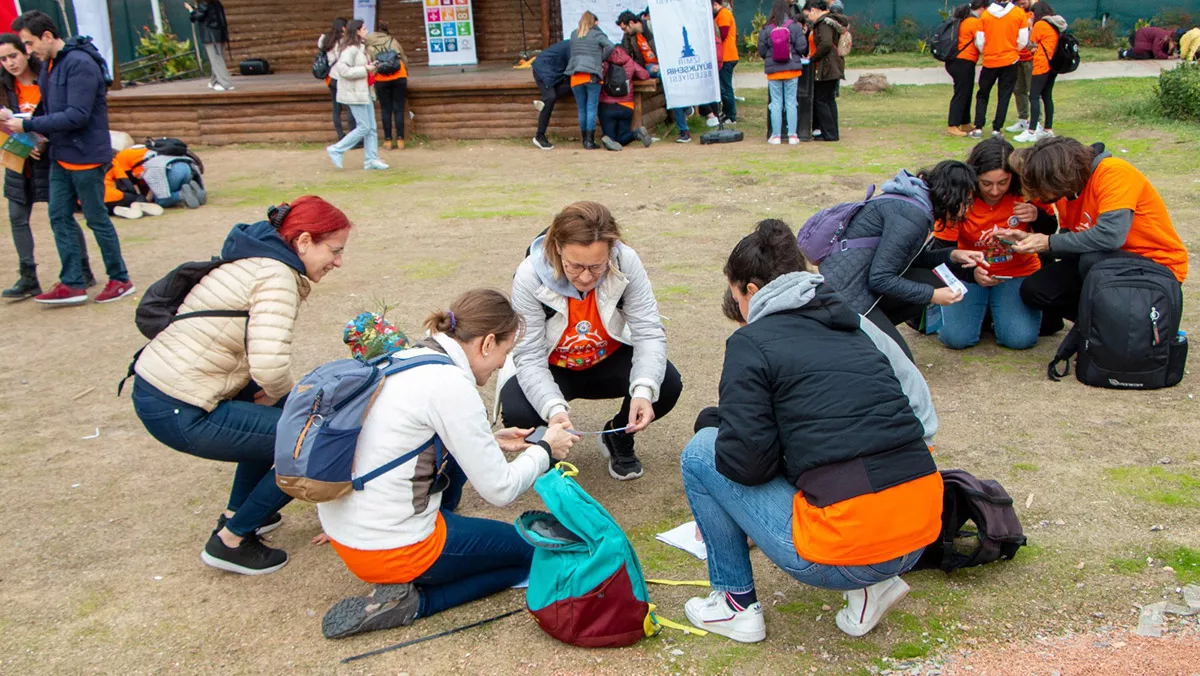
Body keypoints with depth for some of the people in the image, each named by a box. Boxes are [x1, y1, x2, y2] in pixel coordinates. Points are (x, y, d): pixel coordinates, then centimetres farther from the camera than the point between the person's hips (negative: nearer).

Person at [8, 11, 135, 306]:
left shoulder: (80, 64, -18)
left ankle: (120, 280, 14)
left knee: (97, 219, 1)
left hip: (85, 155, -9)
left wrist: (29, 125, -20)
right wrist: (36, 130, -5)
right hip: (60, 156, 9)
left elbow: (77, 115, -24)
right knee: (59, 218, 7)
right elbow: (51, 110, 15)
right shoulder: (48, 65, 11)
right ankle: (72, 284, 13)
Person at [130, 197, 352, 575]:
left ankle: (238, 514, 31)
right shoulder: (277, 276, -18)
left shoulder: (258, 258, 12)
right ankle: (231, 541, 8)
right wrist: (288, 396, -9)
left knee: (281, 404, 25)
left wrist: (281, 394, 3)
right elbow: (271, 366, -30)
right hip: (177, 412, -10)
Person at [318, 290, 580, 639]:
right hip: (388, 550, -9)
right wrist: (545, 450, 3)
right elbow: (500, 490, -15)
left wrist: (490, 442, 16)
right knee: (532, 551, 11)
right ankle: (410, 601, -3)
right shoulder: (450, 384, -20)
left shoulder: (405, 359, 5)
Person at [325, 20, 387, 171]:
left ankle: (371, 159, 11)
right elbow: (343, 70, -24)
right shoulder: (350, 49, -16)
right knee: (364, 127, -7)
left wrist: (370, 67, 6)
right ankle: (336, 150, 2)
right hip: (355, 94, -10)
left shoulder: (359, 48, 15)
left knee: (372, 127, 7)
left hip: (364, 92, 10)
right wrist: (365, 70, -21)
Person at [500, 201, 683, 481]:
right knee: (517, 413, -32)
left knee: (668, 384, -26)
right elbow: (529, 358, -28)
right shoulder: (530, 276, -28)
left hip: (609, 361, 2)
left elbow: (649, 332, -25)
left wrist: (644, 390, -44)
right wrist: (553, 408, -46)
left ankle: (619, 436, 7)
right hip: (551, 369, -1)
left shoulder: (626, 262, -26)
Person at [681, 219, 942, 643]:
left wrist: (711, 423, 12)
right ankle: (872, 585, 19)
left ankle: (737, 604, 18)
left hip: (847, 548, -7)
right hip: (922, 534, 7)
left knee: (700, 454, 9)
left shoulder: (751, 342, -4)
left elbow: (746, 462, -10)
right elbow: (923, 419, 15)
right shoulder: (857, 326, 15)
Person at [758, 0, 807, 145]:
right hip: (791, 69, 0)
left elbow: (761, 51, -1)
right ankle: (792, 136, 7)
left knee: (776, 103, 6)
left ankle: (776, 136, 6)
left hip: (773, 70, 0)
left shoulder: (766, 29, -5)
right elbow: (802, 47, -8)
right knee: (791, 103, 6)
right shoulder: (794, 26, -6)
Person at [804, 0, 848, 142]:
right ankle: (832, 132, 17)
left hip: (825, 68, -10)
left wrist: (812, 59, -16)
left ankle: (829, 133, -3)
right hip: (834, 67, 10)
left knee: (820, 100, -4)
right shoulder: (830, 20, 15)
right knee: (830, 100, 13)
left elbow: (826, 44, -27)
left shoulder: (824, 23, -14)